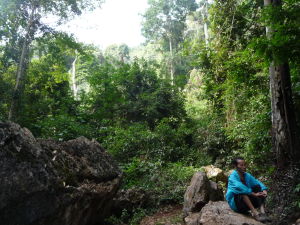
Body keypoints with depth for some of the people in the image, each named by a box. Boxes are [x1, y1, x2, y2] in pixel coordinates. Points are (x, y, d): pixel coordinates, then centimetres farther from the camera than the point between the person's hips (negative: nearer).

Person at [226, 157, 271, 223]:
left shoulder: (247, 175, 5)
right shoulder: (233, 176, -15)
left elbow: (257, 182, -3)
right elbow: (239, 187, -31)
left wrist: (264, 190, -23)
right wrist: (254, 194, -34)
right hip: (235, 203, -6)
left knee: (258, 188, -9)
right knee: (242, 191, -32)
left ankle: (262, 212, -24)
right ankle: (254, 213, -40)